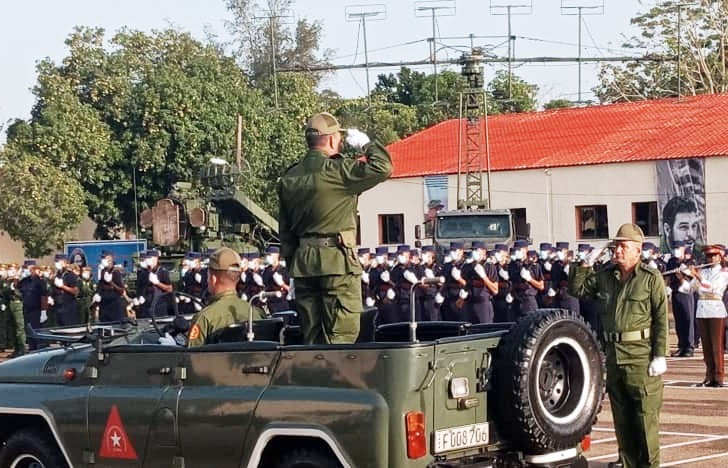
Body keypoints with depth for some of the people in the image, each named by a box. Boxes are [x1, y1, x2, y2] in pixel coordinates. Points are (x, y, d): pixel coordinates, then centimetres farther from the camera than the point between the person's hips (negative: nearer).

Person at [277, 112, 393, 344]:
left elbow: (285, 229, 14)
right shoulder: (337, 171, -12)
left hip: (302, 263, 7)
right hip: (337, 260, -7)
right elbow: (382, 168, -16)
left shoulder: (289, 178, 11)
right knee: (342, 334, -4)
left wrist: (291, 263, 18)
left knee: (311, 337, 10)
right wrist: (366, 144, 1)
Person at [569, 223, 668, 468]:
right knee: (620, 414, 12)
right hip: (613, 353, 6)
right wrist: (586, 264, 2)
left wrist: (660, 355, -14)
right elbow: (576, 289, 16)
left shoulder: (651, 278, -4)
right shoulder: (605, 276, 11)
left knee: (645, 414, -4)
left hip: (641, 355, -6)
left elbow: (661, 319, -8)